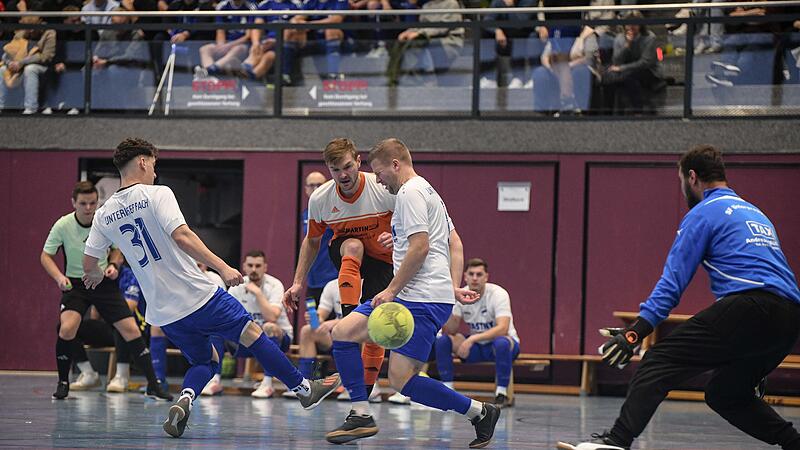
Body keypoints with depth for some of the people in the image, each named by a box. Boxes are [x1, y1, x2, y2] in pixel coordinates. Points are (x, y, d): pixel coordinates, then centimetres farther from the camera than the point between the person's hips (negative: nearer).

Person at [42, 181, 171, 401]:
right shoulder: (63, 225, -13)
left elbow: (117, 249, 11)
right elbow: (46, 255, -3)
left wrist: (113, 265, -10)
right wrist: (59, 277, -19)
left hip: (104, 282, 2)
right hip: (75, 284, -2)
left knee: (131, 329, -7)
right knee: (67, 328, -24)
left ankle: (153, 385, 0)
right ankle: (63, 383, -2)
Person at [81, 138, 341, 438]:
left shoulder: (104, 215, 6)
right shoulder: (157, 194, -9)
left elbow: (89, 263, 10)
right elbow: (181, 236, -22)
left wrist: (95, 277, 35)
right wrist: (222, 267, -24)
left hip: (162, 312, 5)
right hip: (197, 295, -5)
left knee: (205, 361, 20)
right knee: (252, 333, 11)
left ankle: (184, 401, -11)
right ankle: (304, 389, 21)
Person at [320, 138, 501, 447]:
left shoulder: (410, 192, -8)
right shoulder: (427, 191, 24)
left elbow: (420, 247, -18)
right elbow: (455, 245, 25)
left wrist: (391, 290, -14)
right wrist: (453, 287, 19)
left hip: (423, 300, -11)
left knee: (401, 381, -14)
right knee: (343, 332, 4)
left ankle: (480, 412, -3)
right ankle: (361, 416, 1)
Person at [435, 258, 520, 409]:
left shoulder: (498, 294, -21)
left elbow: (503, 328, -34)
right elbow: (450, 330, -11)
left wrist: (472, 339, -43)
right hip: (475, 347, 5)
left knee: (502, 342, -40)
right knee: (442, 340, -18)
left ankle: (502, 394, -26)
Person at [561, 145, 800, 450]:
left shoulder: (703, 213, 7)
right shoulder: (756, 213, 31)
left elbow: (672, 282, -2)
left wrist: (634, 333, -6)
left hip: (748, 305, -8)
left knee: (659, 361, -9)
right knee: (724, 395, 23)